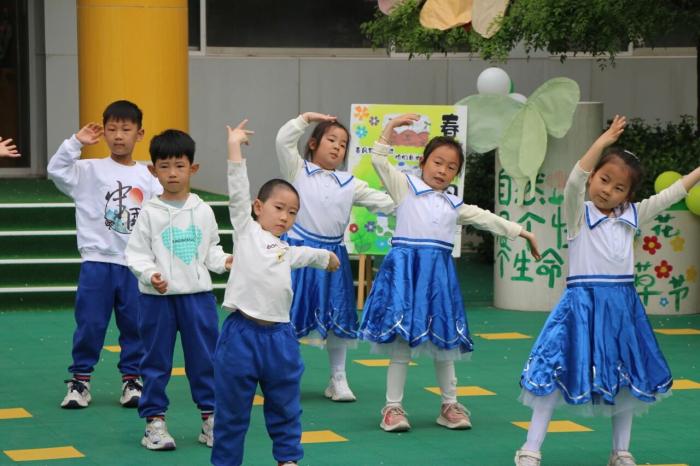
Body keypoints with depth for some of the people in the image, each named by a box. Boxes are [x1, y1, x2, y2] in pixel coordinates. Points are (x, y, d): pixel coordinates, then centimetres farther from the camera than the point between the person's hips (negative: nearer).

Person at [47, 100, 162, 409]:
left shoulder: (148, 177, 6)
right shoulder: (91, 170, 0)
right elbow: (56, 170, -13)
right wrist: (76, 142, -17)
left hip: (136, 264, 2)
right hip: (97, 261, -2)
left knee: (135, 325, 7)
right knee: (89, 324, 1)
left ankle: (131, 379, 18)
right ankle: (80, 379, 12)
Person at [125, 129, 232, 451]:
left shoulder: (202, 211, 4)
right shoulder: (150, 213, -4)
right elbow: (136, 253, -3)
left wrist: (223, 261, -6)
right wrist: (150, 274, -20)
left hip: (198, 294, 2)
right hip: (157, 297, -2)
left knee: (204, 357, 7)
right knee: (156, 359, 5)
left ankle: (211, 417, 16)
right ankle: (154, 419, 12)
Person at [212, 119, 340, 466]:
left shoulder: (286, 251, 21)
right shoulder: (246, 229, 5)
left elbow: (309, 255, 43)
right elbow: (238, 191, -4)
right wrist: (234, 147, -8)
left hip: (278, 335, 6)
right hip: (242, 333, -5)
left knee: (285, 406, 14)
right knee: (232, 408, 2)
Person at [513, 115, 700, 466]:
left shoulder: (631, 217, 8)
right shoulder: (578, 214, -4)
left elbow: (671, 195, 10)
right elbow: (574, 182, -22)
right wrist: (603, 143, -29)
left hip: (622, 306, 5)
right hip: (583, 304, -5)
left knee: (625, 379, 11)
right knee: (558, 372, -6)